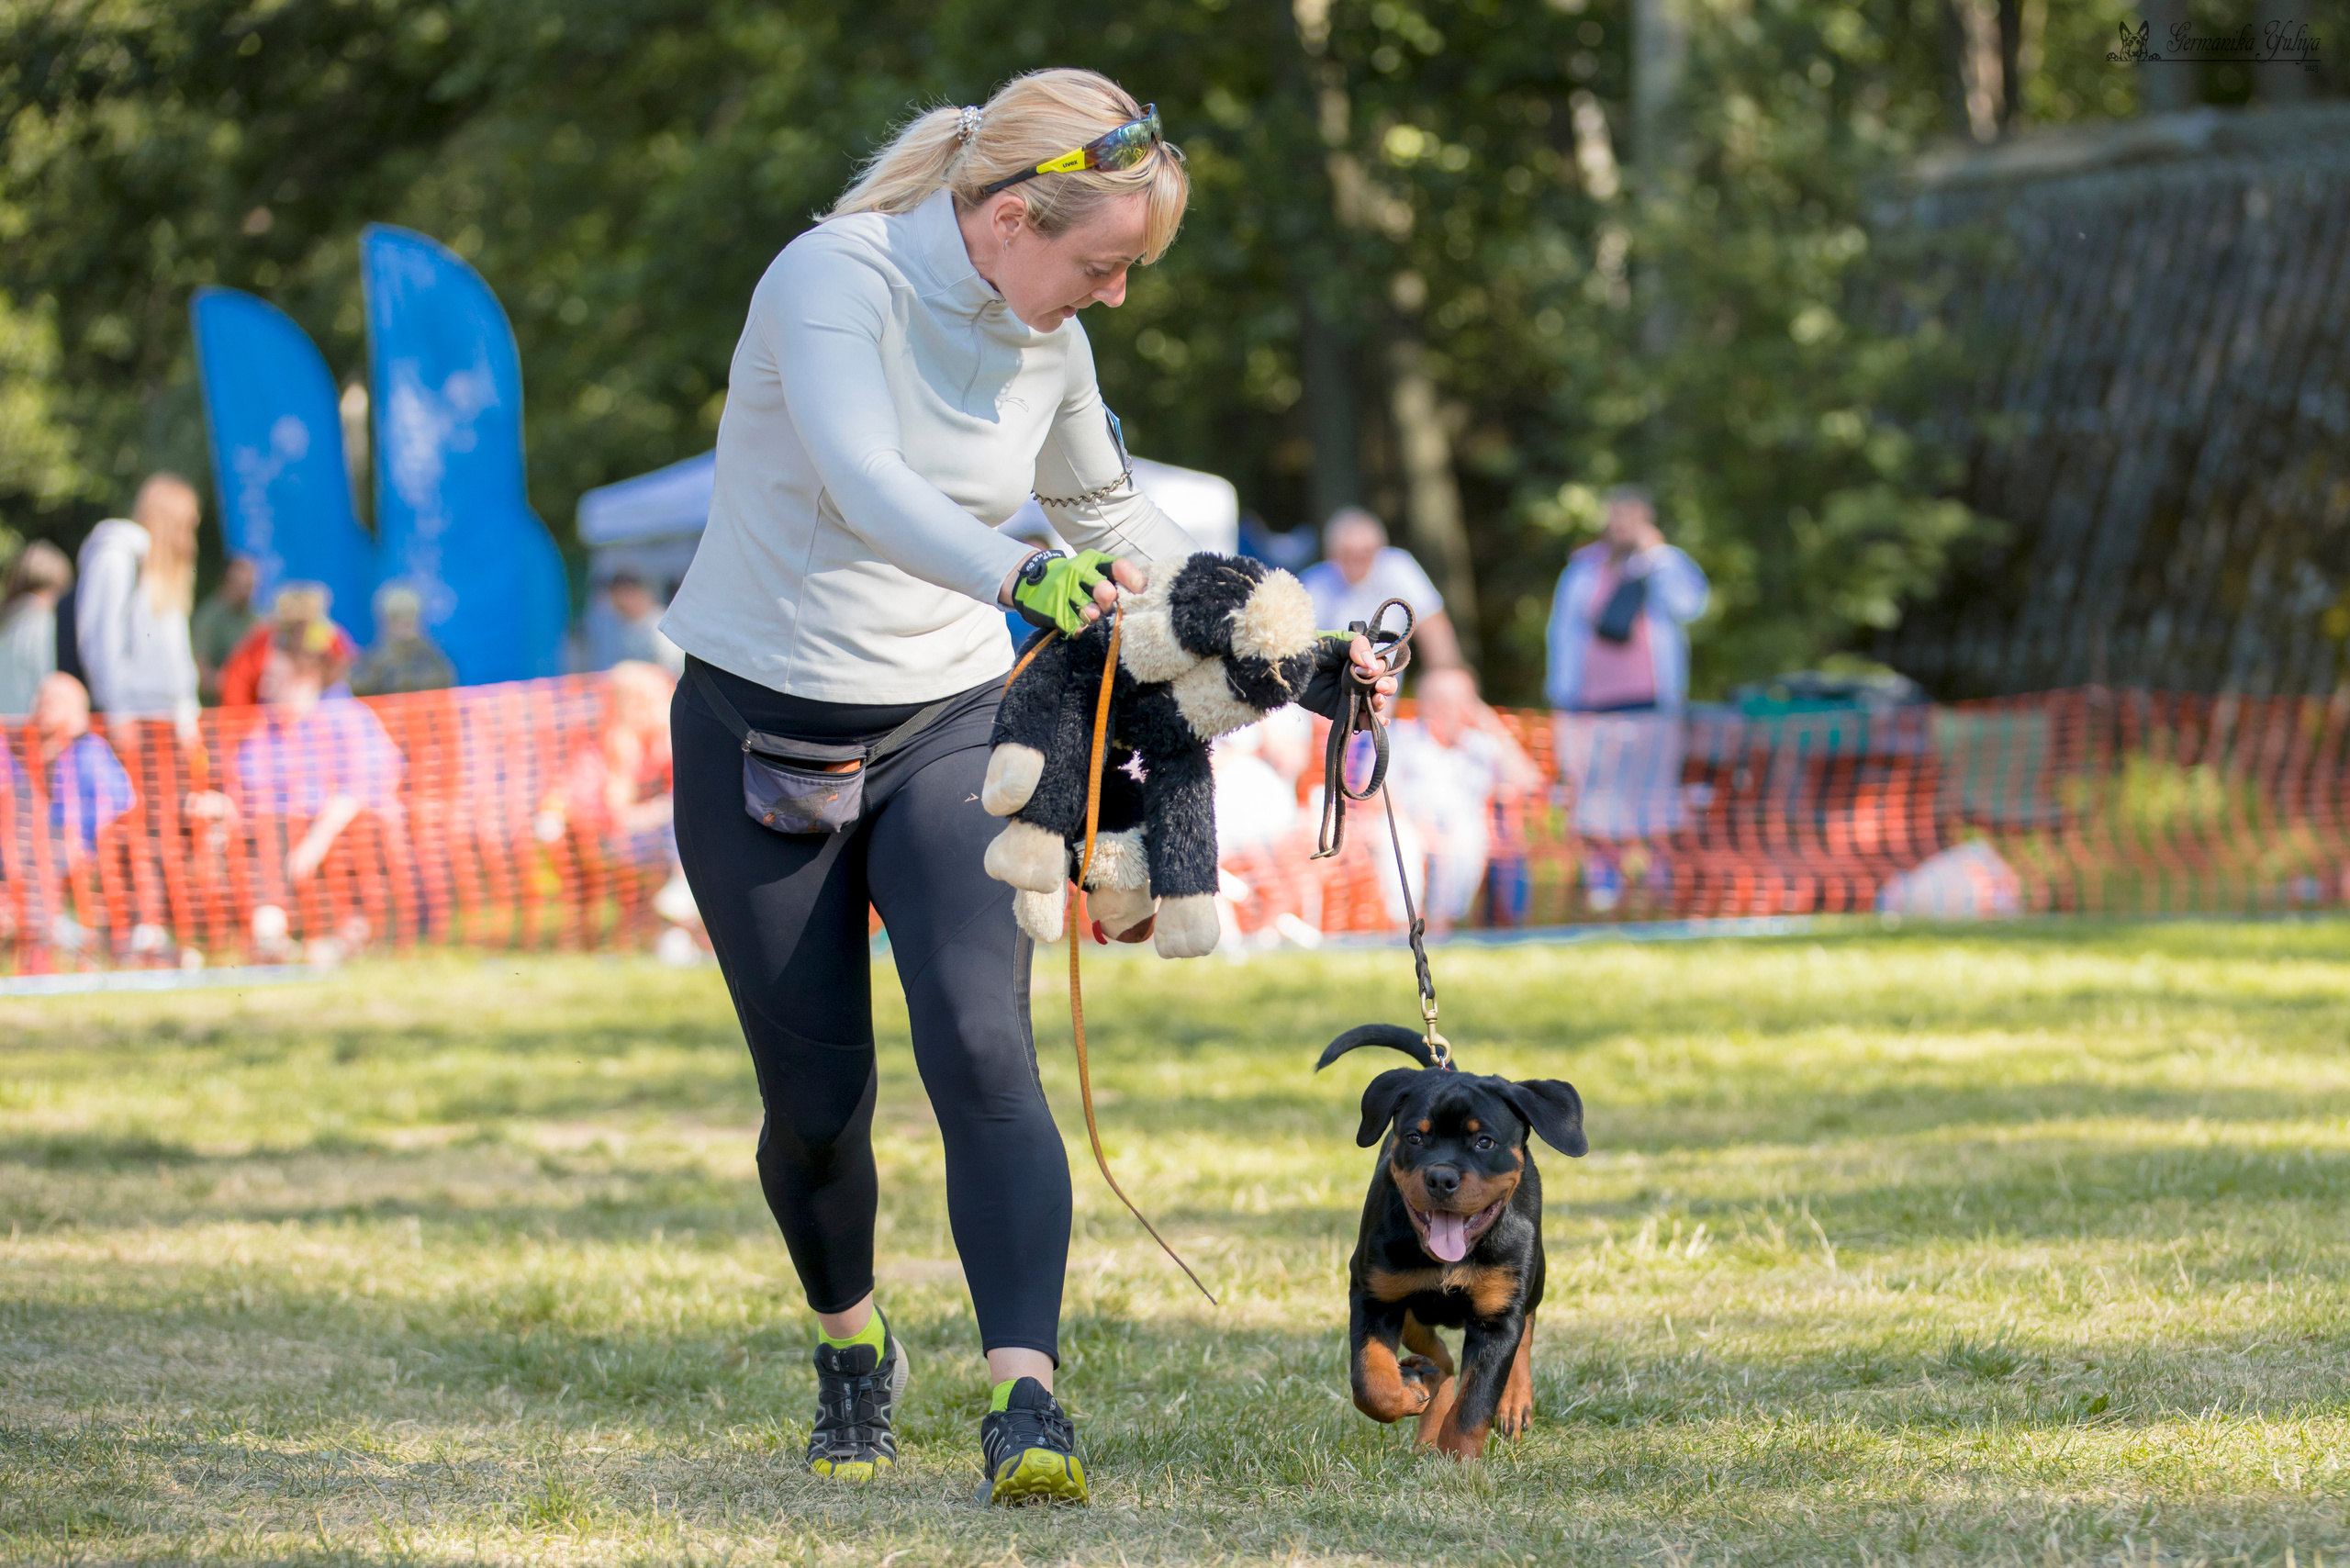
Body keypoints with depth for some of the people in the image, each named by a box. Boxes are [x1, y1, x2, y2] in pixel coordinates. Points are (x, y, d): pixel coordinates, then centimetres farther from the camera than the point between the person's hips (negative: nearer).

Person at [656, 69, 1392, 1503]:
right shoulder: (838, 281, -18)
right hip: (762, 736, -3)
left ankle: (1025, 1397, -27)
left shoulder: (1050, 346, 1)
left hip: (946, 730, 3)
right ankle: (853, 1348, 31)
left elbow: (1111, 516, 19)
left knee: (982, 1050, -19)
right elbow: (866, 485, -36)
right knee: (816, 1101, 1)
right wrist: (1020, 574, -53)